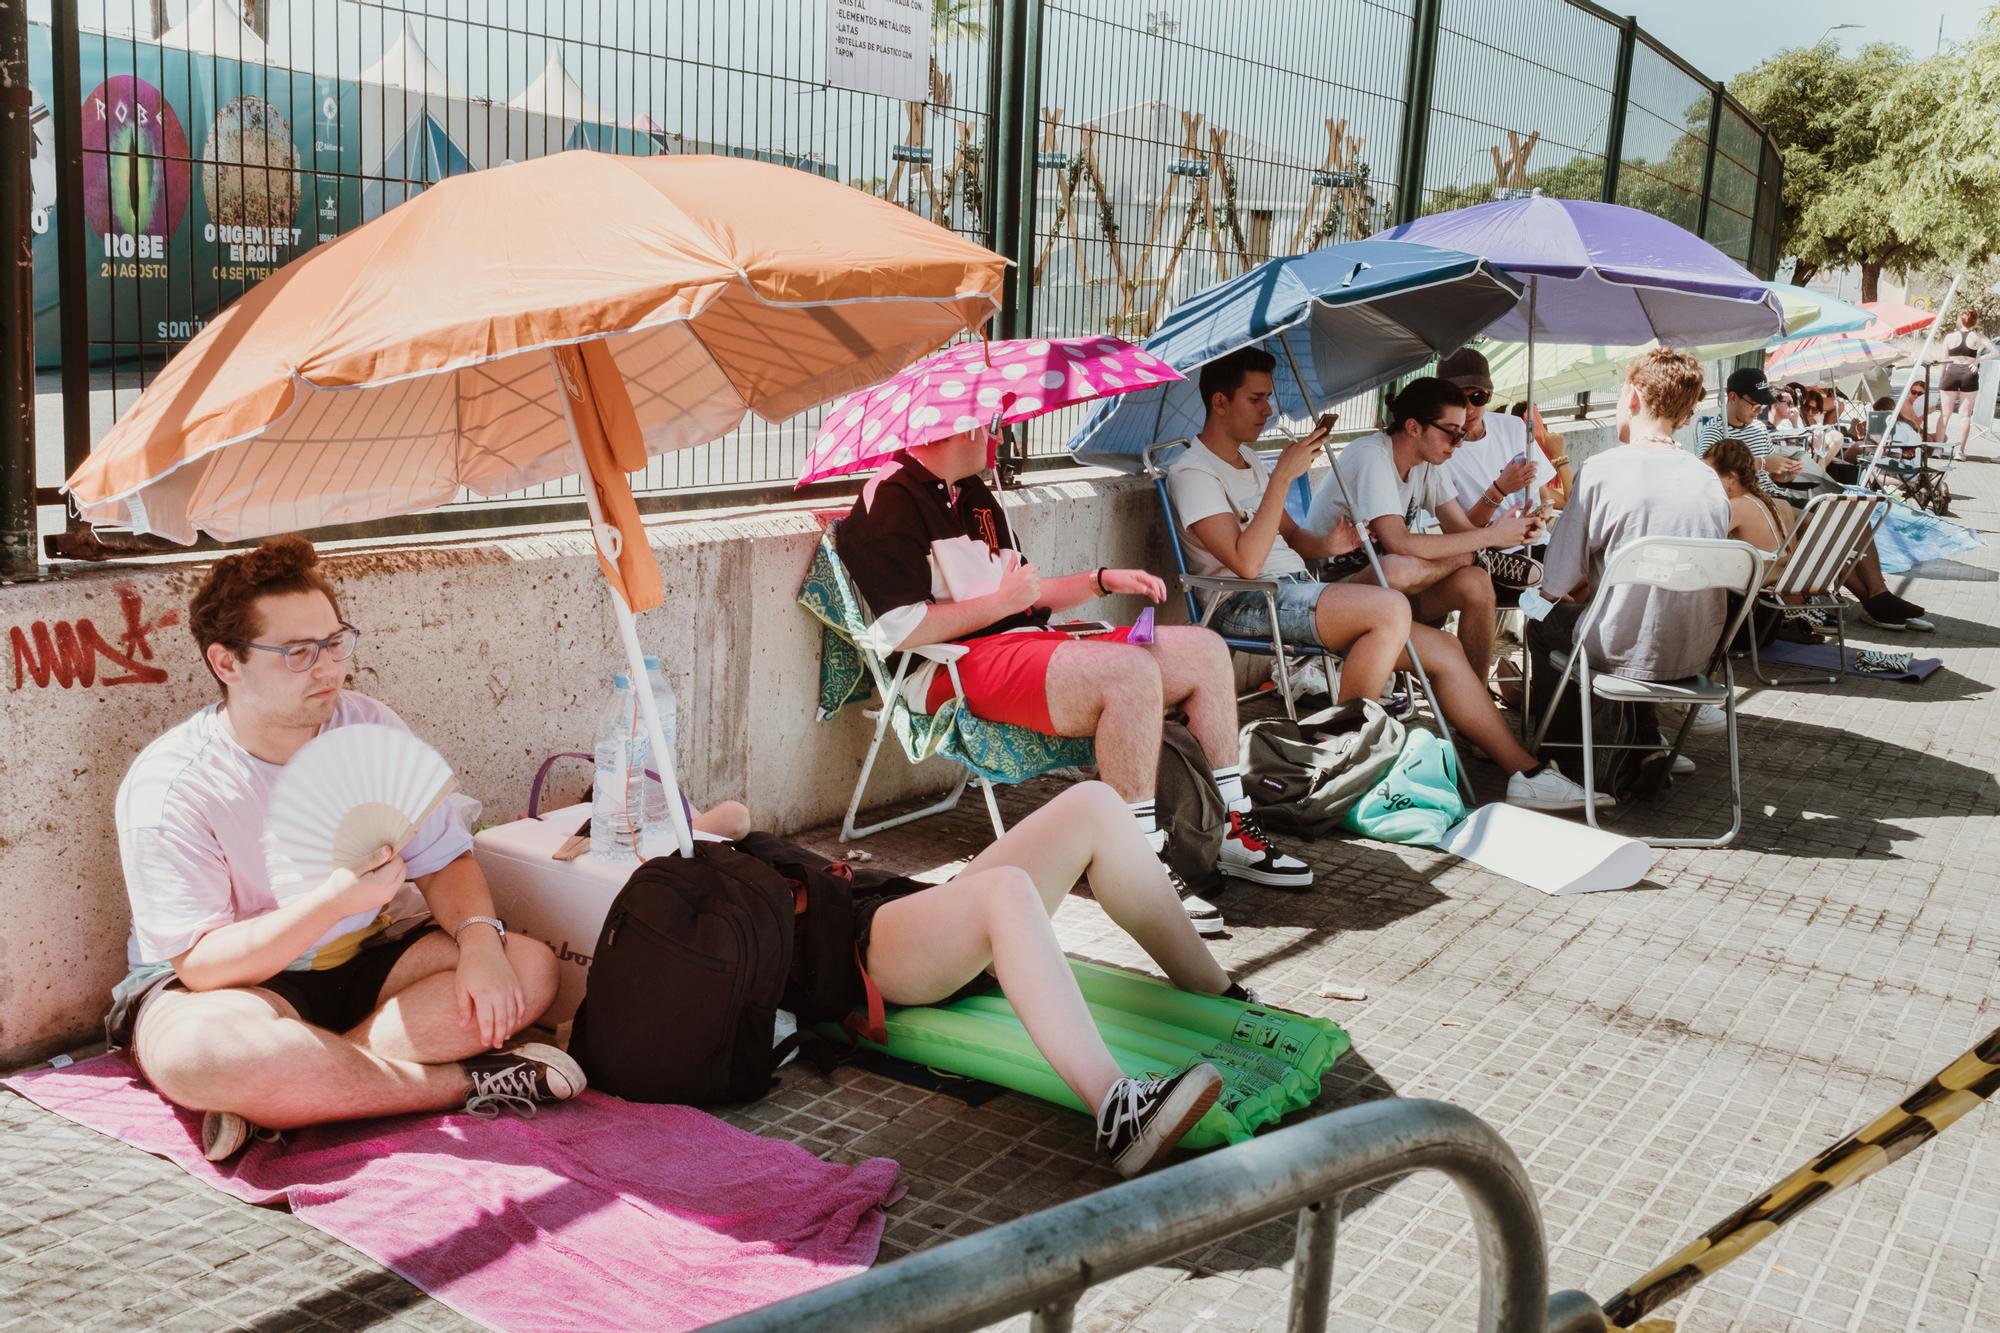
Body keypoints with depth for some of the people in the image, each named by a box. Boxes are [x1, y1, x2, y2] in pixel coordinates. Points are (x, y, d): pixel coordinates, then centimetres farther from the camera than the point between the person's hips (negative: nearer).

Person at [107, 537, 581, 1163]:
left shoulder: (369, 726, -2)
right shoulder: (169, 785, -17)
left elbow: (445, 860, 1)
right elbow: (203, 963, -22)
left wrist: (479, 937, -20)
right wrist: (335, 899, -36)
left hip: (357, 969, 6)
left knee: (529, 966, -16)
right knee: (202, 1048, -41)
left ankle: (287, 1096, -26)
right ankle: (467, 1084, -24)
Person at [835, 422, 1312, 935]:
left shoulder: (972, 492, 22)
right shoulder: (892, 499, -9)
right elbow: (902, 629, -20)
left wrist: (1103, 580, 14)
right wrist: (1003, 601, -11)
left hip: (1027, 639, 10)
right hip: (952, 667, -10)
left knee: (1204, 650, 3)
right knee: (1131, 670, -32)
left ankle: (1232, 834, 7)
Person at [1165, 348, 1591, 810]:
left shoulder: (1249, 458, 21)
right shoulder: (1192, 471, -8)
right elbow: (1246, 562, -21)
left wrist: (1325, 545, 0)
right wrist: (1283, 476, -21)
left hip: (1295, 592, 9)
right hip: (1248, 604, -9)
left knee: (1442, 648, -1)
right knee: (1391, 606, -31)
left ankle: (1525, 771, 3)